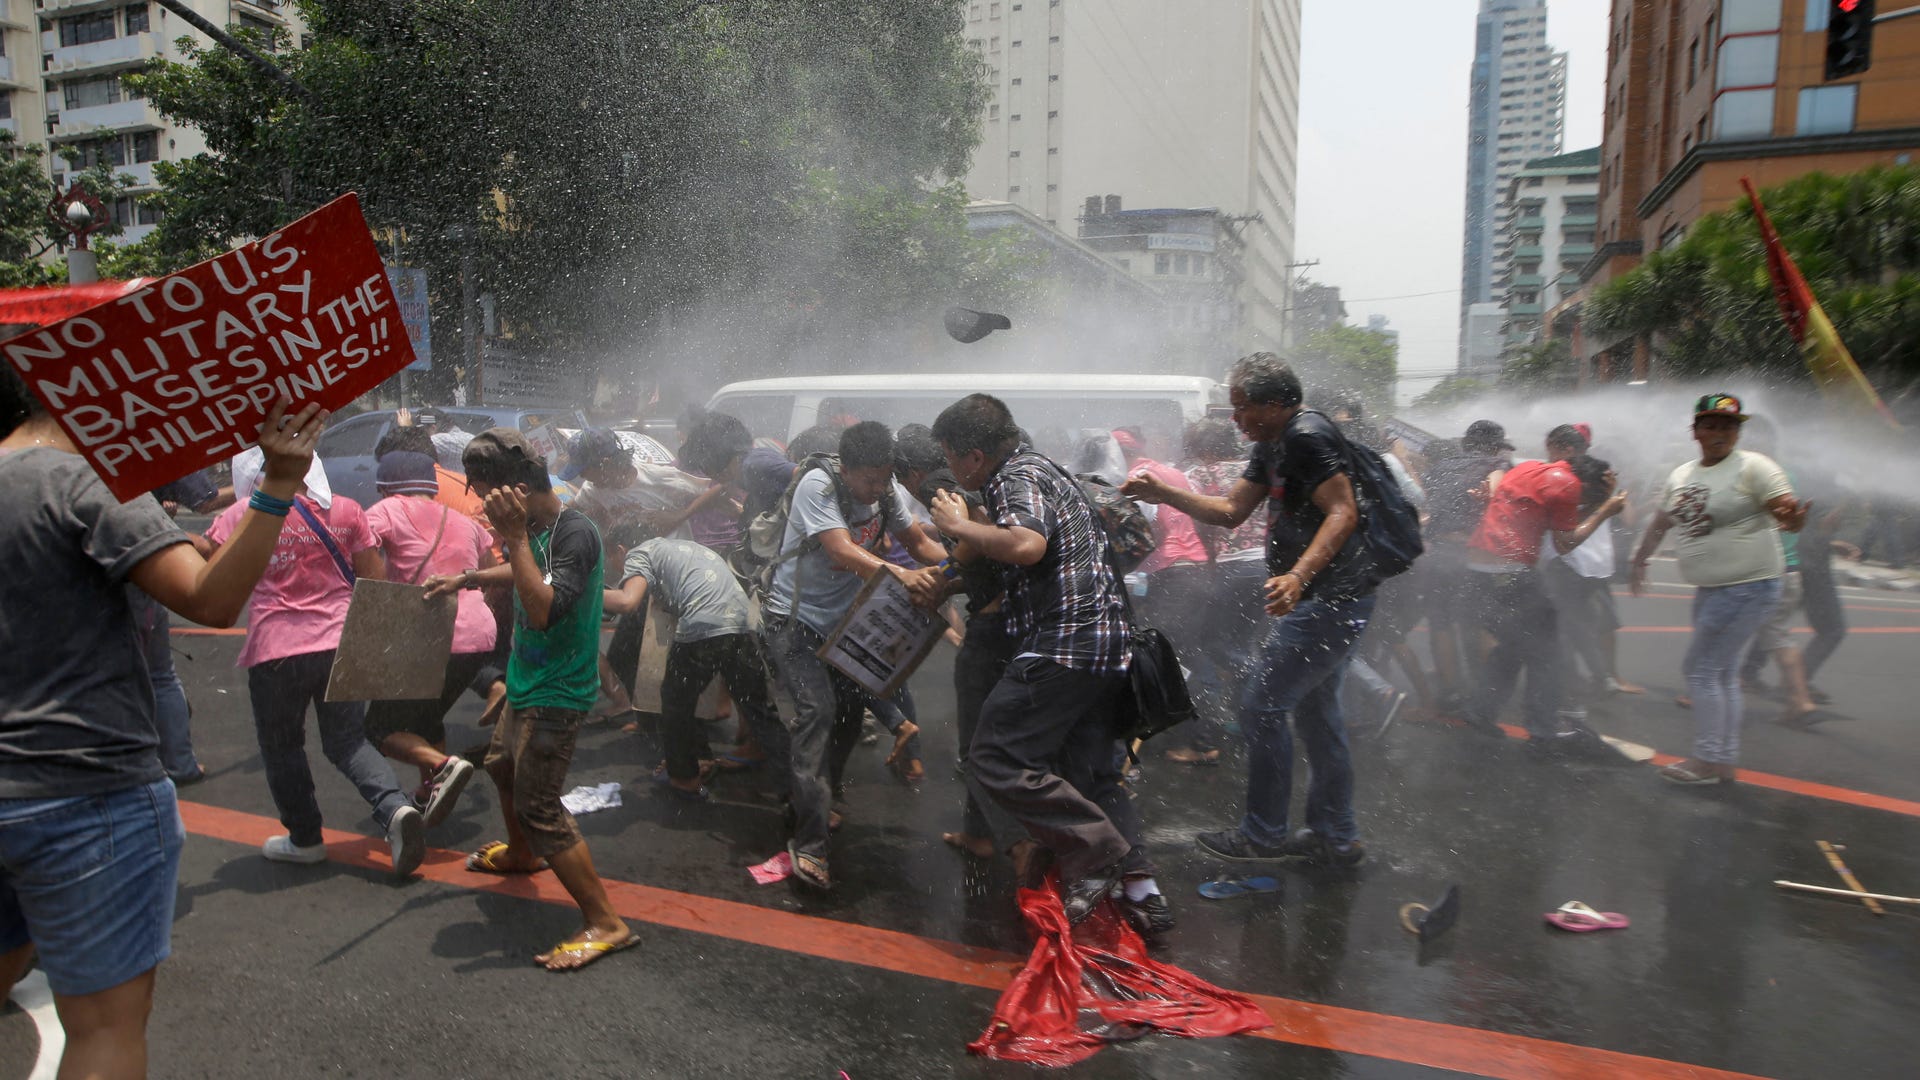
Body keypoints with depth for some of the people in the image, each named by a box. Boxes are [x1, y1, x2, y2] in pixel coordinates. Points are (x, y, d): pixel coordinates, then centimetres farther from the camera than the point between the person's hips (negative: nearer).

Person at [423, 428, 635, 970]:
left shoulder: (575, 532, -26)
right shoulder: (536, 527, 2)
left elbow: (544, 610, -36)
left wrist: (515, 537, -34)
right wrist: (467, 578, 20)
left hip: (555, 696, -10)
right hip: (527, 686, 10)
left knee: (539, 807, -10)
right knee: (503, 766, 30)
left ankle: (606, 923, -3)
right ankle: (520, 854, 58)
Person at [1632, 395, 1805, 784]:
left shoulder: (1753, 467, -10)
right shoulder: (1681, 476, 11)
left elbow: (1789, 513, -20)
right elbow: (1660, 524, 23)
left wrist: (1793, 518, -42)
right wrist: (1639, 561, 27)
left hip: (1749, 587, -8)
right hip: (1709, 589, 8)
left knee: (1702, 669, -8)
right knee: (1722, 675, 12)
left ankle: (1707, 761, 0)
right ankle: (1724, 763, 20)